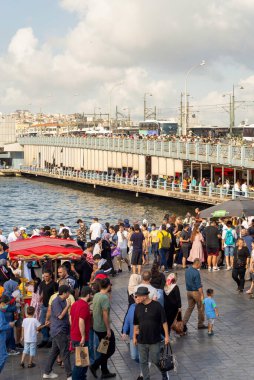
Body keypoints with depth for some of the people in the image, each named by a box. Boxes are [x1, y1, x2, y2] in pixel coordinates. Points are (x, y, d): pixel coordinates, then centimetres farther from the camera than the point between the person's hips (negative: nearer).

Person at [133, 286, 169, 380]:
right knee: (143, 362, 9)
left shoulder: (157, 306, -12)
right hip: (141, 340, 4)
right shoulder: (138, 307, 1)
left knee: (155, 361, 4)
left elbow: (164, 322, -7)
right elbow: (136, 324, 11)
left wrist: (166, 336, -8)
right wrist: (134, 337, 12)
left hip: (155, 340, -4)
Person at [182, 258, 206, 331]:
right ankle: (200, 324, 20)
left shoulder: (187, 270, 4)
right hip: (196, 292, -7)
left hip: (188, 291, 7)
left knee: (190, 308, 13)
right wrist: (202, 295, -17)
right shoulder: (196, 272, -21)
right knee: (200, 308, 10)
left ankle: (184, 323, 2)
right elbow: (199, 285, -21)